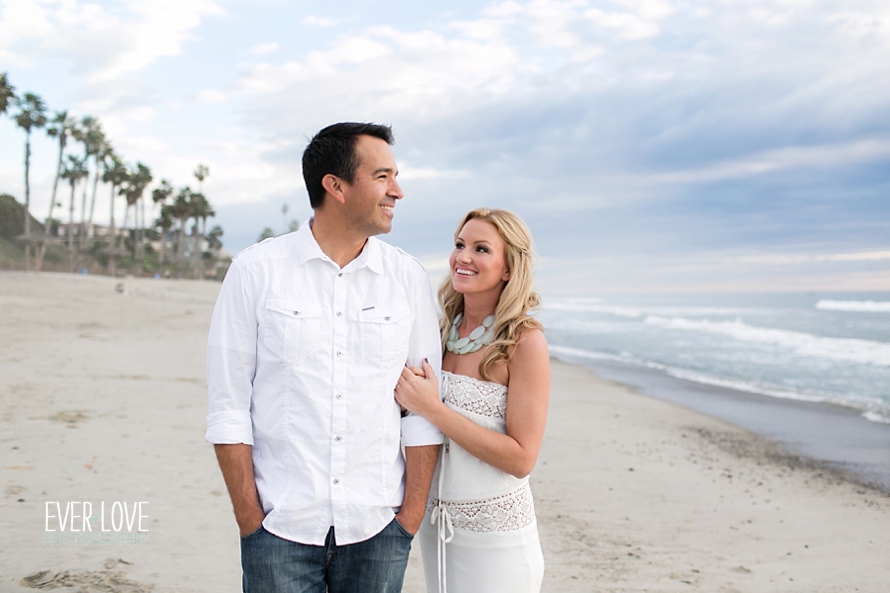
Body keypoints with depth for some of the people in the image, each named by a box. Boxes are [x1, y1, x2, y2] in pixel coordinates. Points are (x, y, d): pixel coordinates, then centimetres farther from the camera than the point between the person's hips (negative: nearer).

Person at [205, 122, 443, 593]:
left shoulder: (409, 279, 2)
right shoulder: (256, 271, -3)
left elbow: (424, 410, 3)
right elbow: (228, 407, -3)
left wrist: (411, 517, -1)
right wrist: (250, 521, -6)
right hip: (281, 526, -1)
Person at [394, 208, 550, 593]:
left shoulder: (525, 341, -15)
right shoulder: (446, 330, 2)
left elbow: (521, 459, -19)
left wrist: (432, 409, -21)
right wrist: (406, 395, -8)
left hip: (494, 534, -5)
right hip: (435, 522, 6)